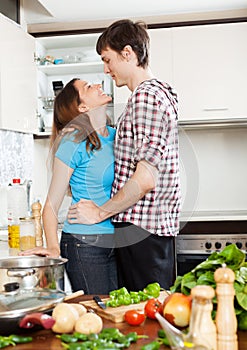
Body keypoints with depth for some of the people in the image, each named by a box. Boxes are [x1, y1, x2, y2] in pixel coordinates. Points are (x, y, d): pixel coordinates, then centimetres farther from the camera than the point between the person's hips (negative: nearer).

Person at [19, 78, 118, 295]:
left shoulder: (116, 136, 9)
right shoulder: (75, 141, -9)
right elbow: (51, 205, -9)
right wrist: (53, 248, -22)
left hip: (118, 242, 6)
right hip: (86, 244, -6)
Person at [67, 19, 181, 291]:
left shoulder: (145, 96, -15)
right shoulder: (161, 92, 18)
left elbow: (145, 179, -22)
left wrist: (100, 212, -11)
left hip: (140, 228, -10)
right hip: (159, 227, 10)